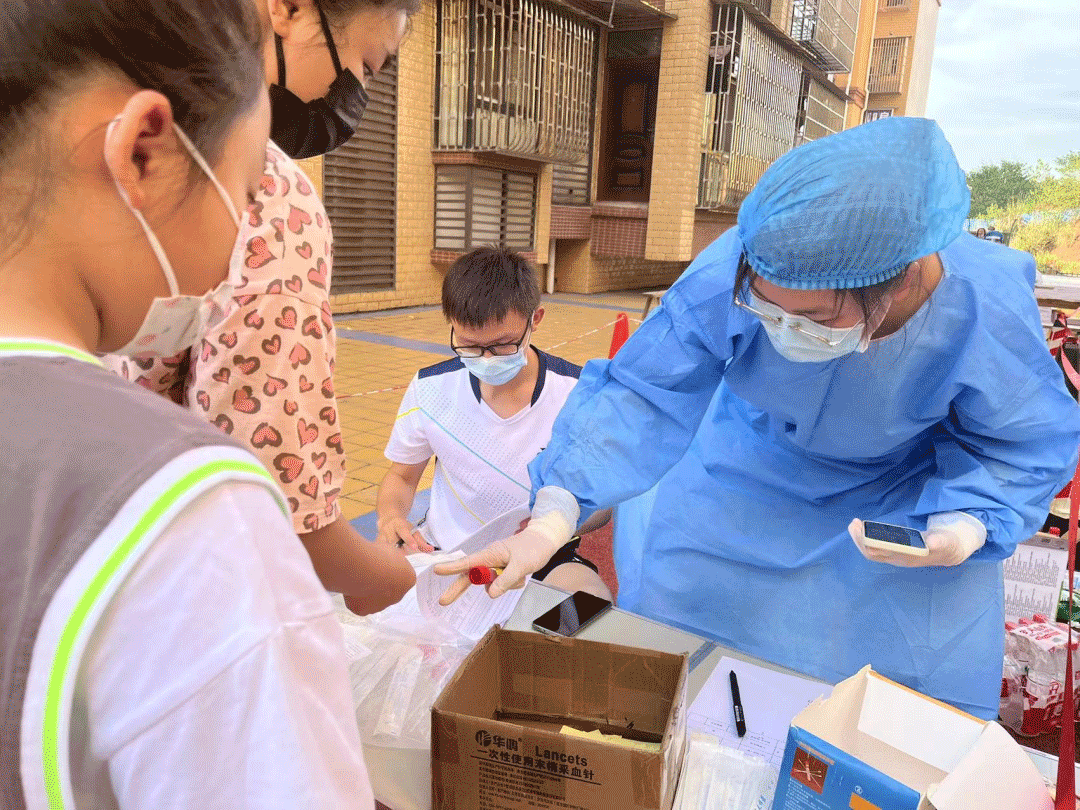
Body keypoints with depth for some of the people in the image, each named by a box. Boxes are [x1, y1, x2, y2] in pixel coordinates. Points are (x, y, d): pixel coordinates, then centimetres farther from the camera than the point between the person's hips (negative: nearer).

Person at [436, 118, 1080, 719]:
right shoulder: (728, 276, -36)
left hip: (902, 483, 0)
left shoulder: (990, 315, -33)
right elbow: (641, 392, -32)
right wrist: (550, 522, -42)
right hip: (753, 457, 1)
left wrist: (960, 531, -33)